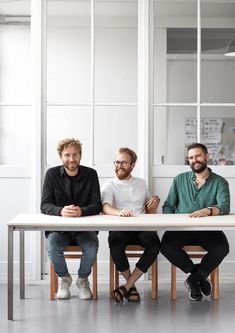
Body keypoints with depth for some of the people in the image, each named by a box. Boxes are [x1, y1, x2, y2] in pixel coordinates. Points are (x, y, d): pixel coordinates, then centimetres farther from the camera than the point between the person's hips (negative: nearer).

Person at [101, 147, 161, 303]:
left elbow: (150, 209, 29)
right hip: (119, 229, -2)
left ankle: (127, 286, -24)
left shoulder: (141, 183, 21)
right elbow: (105, 207, -13)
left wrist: (155, 200, 4)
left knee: (154, 242, -31)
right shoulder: (109, 185, 8)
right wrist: (119, 212, -36)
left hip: (141, 228, 3)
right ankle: (132, 286, -15)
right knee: (116, 243, -37)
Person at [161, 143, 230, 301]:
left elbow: (225, 207, -12)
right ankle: (200, 275, -5)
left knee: (222, 248, -32)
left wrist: (208, 211, -34)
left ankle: (194, 279, -5)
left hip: (207, 230, -1)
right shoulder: (180, 180, 15)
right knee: (166, 246, -30)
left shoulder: (220, 182, 6)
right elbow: (168, 206, 13)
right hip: (181, 229, 2)